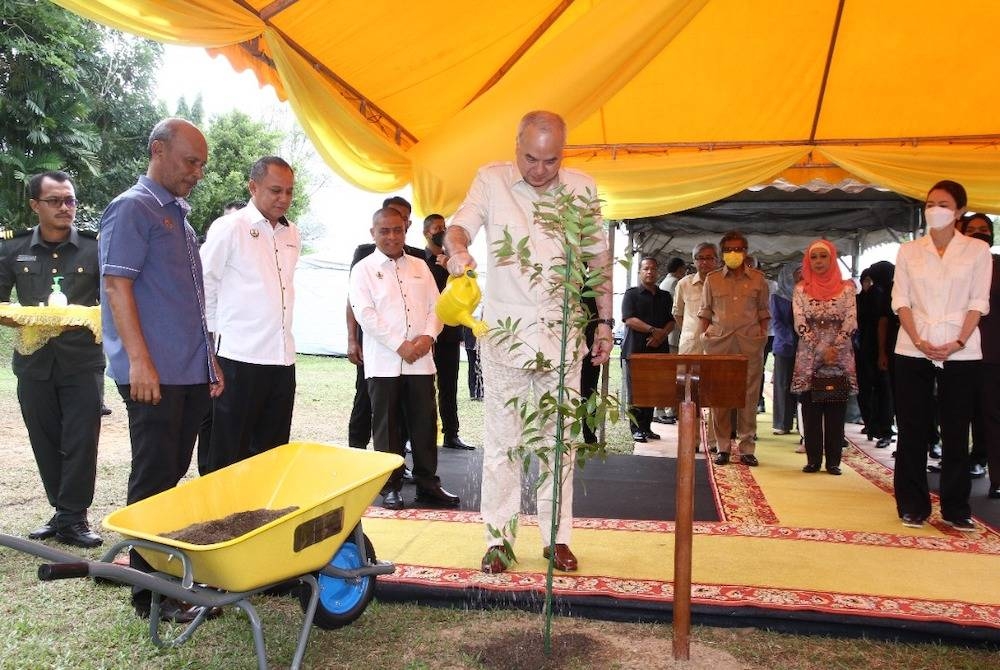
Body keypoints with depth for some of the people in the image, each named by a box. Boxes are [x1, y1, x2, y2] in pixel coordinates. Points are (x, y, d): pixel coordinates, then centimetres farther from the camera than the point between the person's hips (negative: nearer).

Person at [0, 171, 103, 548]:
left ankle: (72, 518, 7)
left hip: (82, 362, -2)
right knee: (45, 442, 9)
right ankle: (64, 513, 22)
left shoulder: (93, 249, 1)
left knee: (81, 441, -3)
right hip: (34, 362, 3)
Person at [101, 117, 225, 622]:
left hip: (192, 373, 8)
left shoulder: (180, 217, 19)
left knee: (175, 476, 14)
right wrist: (139, 360, -21)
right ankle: (151, 593, 9)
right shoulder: (132, 209, -7)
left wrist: (209, 360, 20)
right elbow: (117, 285, -15)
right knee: (153, 481, -1)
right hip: (154, 374, -8)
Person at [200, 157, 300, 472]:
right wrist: (216, 334, 2)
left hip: (283, 358, 6)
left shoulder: (292, 235, 13)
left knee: (272, 452, 12)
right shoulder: (229, 227, -5)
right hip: (239, 358, -6)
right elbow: (205, 286, -3)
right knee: (230, 455, 2)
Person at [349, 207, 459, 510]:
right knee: (387, 426, 3)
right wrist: (400, 346, -15)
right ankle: (390, 486, 13)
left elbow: (436, 305, 10)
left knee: (424, 423, 6)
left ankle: (427, 483, 16)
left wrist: (428, 336, -9)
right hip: (383, 362, -3)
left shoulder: (420, 266, 14)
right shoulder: (363, 269, 2)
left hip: (421, 360, 3)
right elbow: (365, 314, -8)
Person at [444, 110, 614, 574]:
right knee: (502, 440, 2)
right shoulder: (491, 180, 0)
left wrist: (605, 322, 8)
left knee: (560, 439, 6)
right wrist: (458, 249, -36)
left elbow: (600, 259, 10)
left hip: (562, 332, 2)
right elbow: (460, 225, -12)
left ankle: (556, 536, 18)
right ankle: (498, 538, 13)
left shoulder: (582, 188, 5)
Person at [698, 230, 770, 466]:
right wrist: (705, 333, 3)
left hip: (750, 342, 0)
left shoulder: (758, 278, 9)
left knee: (749, 395, -1)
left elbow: (763, 311, 14)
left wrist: (763, 332, 2)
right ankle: (723, 447, 9)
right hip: (719, 341, 0)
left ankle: (746, 448, 7)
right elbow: (706, 311, 14)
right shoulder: (713, 279, 10)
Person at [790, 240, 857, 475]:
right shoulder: (801, 289, 5)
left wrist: (835, 349, -12)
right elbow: (800, 324, -3)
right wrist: (822, 350, -12)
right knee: (811, 410, 2)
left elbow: (851, 322, -3)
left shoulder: (846, 288, 4)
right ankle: (813, 460, 8)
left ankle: (833, 461, 7)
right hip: (809, 359, 1)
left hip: (840, 358, 0)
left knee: (836, 411, 2)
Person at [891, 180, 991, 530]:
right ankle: (913, 505, 11)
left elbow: (978, 302, 1)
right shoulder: (909, 251, 8)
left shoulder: (977, 250, 5)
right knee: (912, 429, 2)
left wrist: (958, 343, -12)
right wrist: (919, 341, -10)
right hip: (913, 352, 1)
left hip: (961, 354, -1)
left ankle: (956, 508, 13)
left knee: (956, 431, 4)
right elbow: (900, 300, 3)